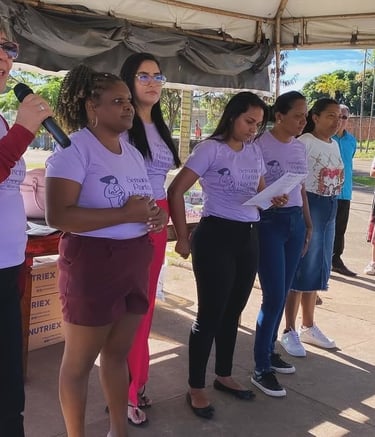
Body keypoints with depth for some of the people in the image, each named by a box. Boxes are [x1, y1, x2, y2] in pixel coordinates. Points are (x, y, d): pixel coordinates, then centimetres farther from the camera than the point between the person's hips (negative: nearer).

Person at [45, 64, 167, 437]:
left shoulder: (132, 152, 13)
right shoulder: (74, 148, -12)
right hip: (92, 263, -7)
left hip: (134, 261, 8)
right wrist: (126, 214, -24)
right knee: (80, 360, 6)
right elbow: (58, 215, -24)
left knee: (118, 353, 19)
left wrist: (156, 216, -1)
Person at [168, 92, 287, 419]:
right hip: (217, 236, -6)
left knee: (233, 311, 16)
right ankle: (196, 388, 14)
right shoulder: (211, 149, -9)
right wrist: (183, 237, -11)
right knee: (210, 313, -1)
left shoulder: (255, 152, 11)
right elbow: (175, 191, -12)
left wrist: (274, 201, -4)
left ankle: (224, 376, 34)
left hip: (249, 237, 7)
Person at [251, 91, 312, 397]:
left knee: (282, 294, 12)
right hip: (269, 222, -7)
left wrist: (308, 225, 19)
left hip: (295, 222, 7)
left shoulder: (300, 147, 11)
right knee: (274, 296, -7)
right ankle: (261, 369, 5)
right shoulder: (260, 145, -10)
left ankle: (270, 351, 27)